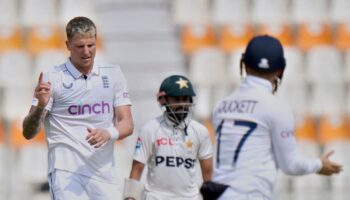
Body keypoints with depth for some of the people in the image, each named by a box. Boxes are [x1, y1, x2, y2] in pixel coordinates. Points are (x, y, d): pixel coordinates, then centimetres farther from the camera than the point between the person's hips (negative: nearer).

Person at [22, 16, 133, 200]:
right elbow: (28, 133, -3)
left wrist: (108, 134, -16)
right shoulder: (52, 79, 0)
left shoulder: (113, 74, 10)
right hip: (65, 171, -4)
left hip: (104, 172, 4)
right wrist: (40, 106, -23)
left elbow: (127, 124, 6)